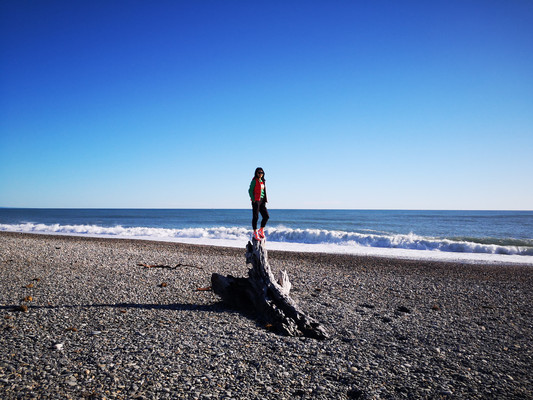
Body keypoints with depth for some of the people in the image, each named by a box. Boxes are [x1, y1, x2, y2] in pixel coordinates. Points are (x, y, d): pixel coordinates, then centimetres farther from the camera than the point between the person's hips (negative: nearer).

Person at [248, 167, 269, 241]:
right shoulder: (254, 181, -4)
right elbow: (250, 191, -8)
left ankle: (261, 230, 18)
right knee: (255, 217, -6)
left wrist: (265, 200, 11)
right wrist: (253, 200, -15)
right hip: (256, 201, -7)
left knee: (266, 216, 3)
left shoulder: (262, 181, 17)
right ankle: (255, 233, 2)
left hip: (262, 201, 7)